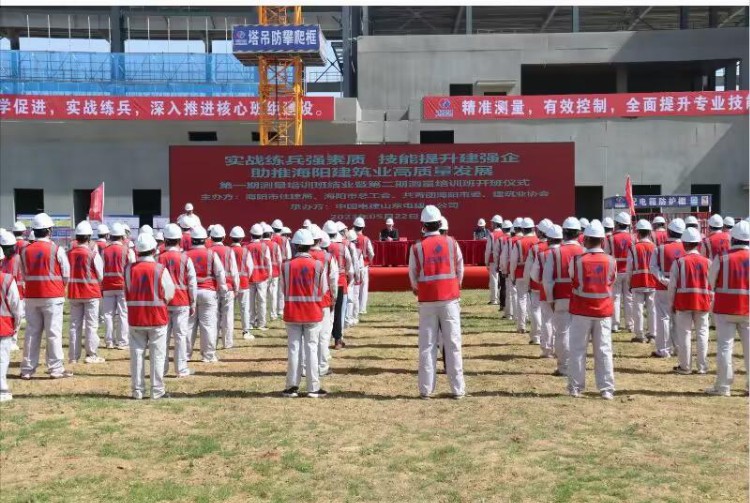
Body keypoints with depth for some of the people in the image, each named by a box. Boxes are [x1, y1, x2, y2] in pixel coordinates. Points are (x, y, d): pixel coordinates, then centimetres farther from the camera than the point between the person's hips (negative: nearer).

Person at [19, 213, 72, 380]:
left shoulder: (25, 250, 2)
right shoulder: (57, 250, -10)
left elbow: (24, 274, 8)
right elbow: (66, 275, -5)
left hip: (32, 296, 4)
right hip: (53, 297, -4)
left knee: (31, 332, 10)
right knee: (54, 332, 0)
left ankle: (27, 369, 14)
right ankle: (56, 369, 2)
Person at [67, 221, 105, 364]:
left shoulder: (69, 253, -1)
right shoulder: (93, 254, -13)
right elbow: (100, 276, -7)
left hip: (74, 293, 4)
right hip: (91, 293, -4)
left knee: (75, 324, 10)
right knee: (91, 325, 3)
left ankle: (73, 356, 13)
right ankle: (91, 355, 3)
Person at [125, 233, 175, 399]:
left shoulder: (129, 269, -5)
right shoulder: (160, 269, -12)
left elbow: (126, 294, 3)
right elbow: (169, 293, -5)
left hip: (135, 318, 2)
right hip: (157, 317, -2)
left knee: (136, 354, 10)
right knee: (157, 355, 6)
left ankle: (137, 390, 14)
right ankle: (157, 390, 8)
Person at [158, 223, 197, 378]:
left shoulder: (160, 258, -2)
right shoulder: (185, 258, -4)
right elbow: (192, 283, -2)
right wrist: (193, 304, 7)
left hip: (163, 302, 1)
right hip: (181, 303, -1)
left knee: (163, 336, 7)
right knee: (180, 336, 3)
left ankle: (162, 368, 11)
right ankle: (181, 369, 5)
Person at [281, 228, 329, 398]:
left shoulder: (287, 265, -9)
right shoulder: (317, 265, -10)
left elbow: (283, 289, 0)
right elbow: (323, 290, -3)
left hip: (292, 313, 1)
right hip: (313, 313, -1)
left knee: (293, 349, 9)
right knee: (311, 349, 7)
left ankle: (292, 386, 13)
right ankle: (313, 387, 9)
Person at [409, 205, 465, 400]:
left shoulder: (416, 247, -5)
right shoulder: (451, 243, -3)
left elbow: (413, 276, 3)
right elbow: (460, 270, 5)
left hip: (427, 301, 0)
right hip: (450, 298, 0)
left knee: (427, 345, 7)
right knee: (453, 344, 5)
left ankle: (426, 389, 9)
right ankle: (458, 388, 9)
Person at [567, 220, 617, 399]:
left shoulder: (576, 260, -13)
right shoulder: (611, 261, -6)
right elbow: (612, 282, 8)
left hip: (581, 311, -2)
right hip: (604, 311, 2)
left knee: (578, 350, 8)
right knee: (604, 350, 8)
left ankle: (576, 387, 12)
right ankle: (607, 389, 9)